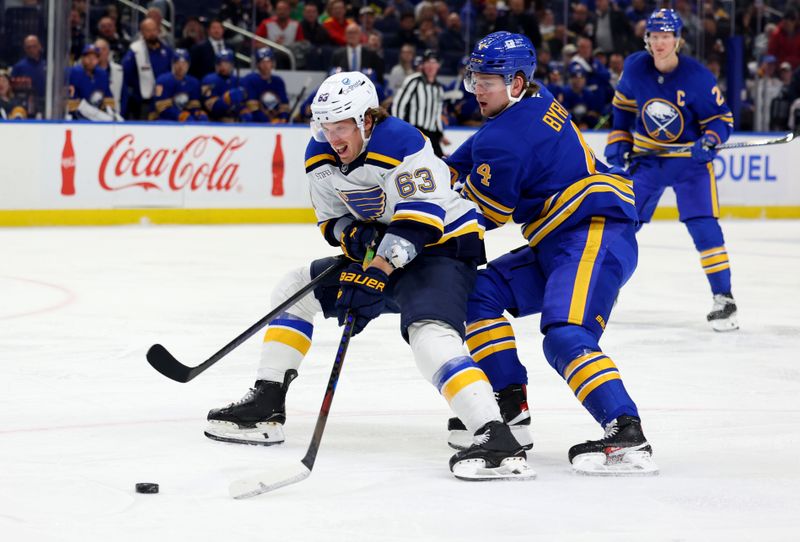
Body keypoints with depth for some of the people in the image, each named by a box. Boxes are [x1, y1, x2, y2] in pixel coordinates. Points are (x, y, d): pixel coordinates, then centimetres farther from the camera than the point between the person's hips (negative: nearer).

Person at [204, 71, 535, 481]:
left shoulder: (401, 143, -26)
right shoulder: (320, 158, -1)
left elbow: (420, 222, -32)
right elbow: (331, 220, 9)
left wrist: (375, 274, -39)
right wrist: (354, 236, -15)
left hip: (442, 245, -9)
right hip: (382, 249, 9)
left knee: (430, 335, -34)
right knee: (296, 289, 10)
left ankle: (497, 440, -47)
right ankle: (266, 406, 14)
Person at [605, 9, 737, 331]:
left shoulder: (697, 76, -19)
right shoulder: (634, 68, -9)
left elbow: (721, 118, -11)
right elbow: (623, 105, 11)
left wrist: (710, 140, -30)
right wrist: (618, 142, 6)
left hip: (690, 159, -3)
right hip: (647, 157, 3)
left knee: (703, 224, -14)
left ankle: (723, 298, -8)